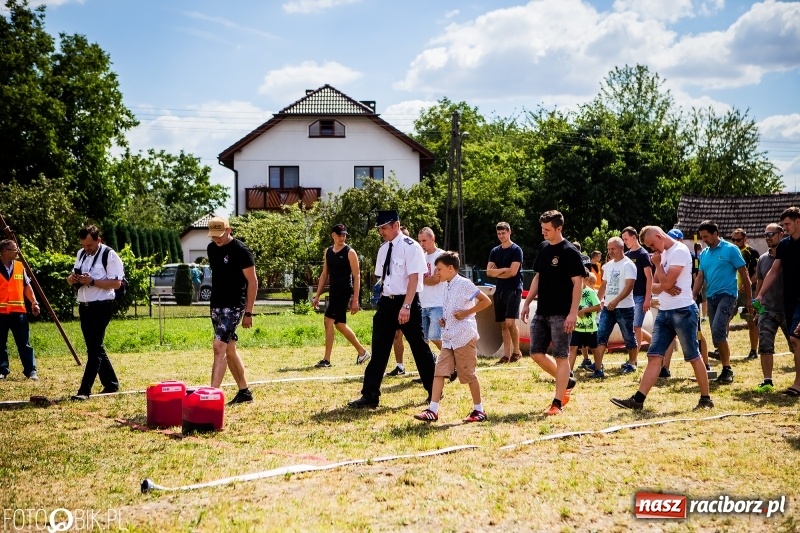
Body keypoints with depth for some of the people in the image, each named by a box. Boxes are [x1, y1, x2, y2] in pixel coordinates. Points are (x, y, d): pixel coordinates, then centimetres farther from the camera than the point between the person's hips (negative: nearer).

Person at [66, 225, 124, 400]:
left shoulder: (109, 255, -11)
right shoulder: (81, 254, 12)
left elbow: (117, 283, -16)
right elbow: (73, 277, 19)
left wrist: (92, 281, -23)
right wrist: (72, 278, -5)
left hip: (101, 307, -8)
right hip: (84, 306, 8)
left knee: (94, 348, -9)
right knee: (95, 347, 14)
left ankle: (84, 390, -11)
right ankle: (111, 384, 25)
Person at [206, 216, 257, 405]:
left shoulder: (241, 251, -13)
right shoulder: (211, 248, 9)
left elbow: (252, 282, -11)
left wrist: (248, 312, -13)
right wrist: (215, 299, 18)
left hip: (234, 306, -8)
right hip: (216, 305, 8)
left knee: (219, 347, -17)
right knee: (229, 349, 12)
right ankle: (244, 391, 22)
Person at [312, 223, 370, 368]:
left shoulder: (350, 253, -8)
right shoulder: (328, 252, 11)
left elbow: (356, 276, -9)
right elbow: (324, 274, 16)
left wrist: (355, 300, -15)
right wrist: (317, 295, 11)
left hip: (344, 292, -8)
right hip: (333, 292, 8)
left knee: (329, 321, -15)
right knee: (339, 324, 14)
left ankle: (326, 360, -11)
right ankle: (362, 351, 30)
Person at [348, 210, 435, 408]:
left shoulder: (410, 247, -12)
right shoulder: (383, 249, 10)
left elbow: (414, 277, -18)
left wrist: (406, 306, -23)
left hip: (406, 303, -7)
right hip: (386, 302, 7)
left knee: (419, 347, 5)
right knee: (379, 349, 5)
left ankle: (433, 391, 20)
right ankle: (370, 395, 9)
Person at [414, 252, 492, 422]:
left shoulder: (464, 284, -11)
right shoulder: (447, 287, 15)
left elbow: (486, 301, -14)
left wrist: (466, 313, -17)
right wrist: (443, 320, 10)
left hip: (464, 337, -8)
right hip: (448, 338, 8)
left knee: (469, 374, 0)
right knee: (439, 371, 0)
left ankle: (479, 410, 13)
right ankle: (433, 410, -1)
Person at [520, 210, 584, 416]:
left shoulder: (570, 252, -11)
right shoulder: (543, 248, 11)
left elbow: (578, 283, -14)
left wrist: (573, 313, -20)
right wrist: (527, 303, 15)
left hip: (561, 314, -8)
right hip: (542, 312, 8)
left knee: (561, 357, -2)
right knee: (536, 353, 7)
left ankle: (557, 403, 2)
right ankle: (566, 382, 26)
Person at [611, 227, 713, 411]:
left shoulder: (680, 251, -12)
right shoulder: (663, 254, 16)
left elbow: (666, 282, -19)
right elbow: (655, 286, 15)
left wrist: (657, 264, -4)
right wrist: (663, 288, -7)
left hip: (682, 311, -8)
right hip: (664, 312, 8)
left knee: (693, 356, 1)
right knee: (654, 356, 1)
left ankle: (706, 399, 12)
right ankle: (638, 399, -4)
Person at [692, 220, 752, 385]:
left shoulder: (730, 249, -5)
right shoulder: (704, 254, 12)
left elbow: (744, 274, -2)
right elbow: (700, 278, 13)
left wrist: (748, 299, -3)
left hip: (726, 295, -7)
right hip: (710, 297, 7)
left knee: (718, 331, -20)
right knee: (719, 335, 8)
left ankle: (727, 368, -10)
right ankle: (726, 369, 16)